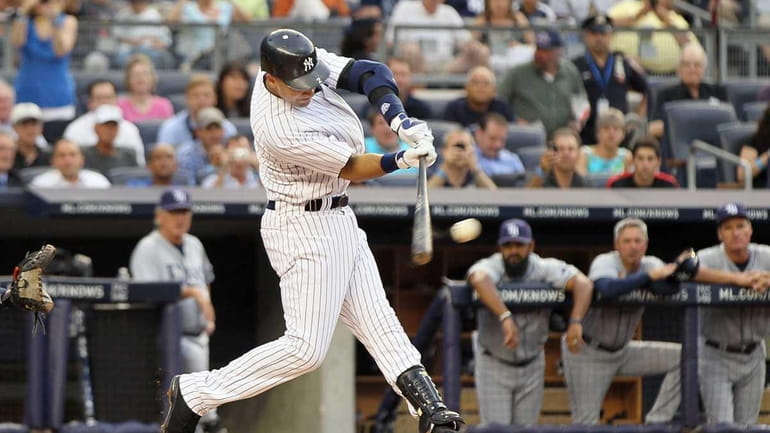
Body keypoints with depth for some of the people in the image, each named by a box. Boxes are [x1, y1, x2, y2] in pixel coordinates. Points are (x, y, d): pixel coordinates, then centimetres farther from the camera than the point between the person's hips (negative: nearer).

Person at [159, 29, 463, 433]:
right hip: (305, 229, -9)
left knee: (378, 323, 7)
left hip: (338, 218, 9)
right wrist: (403, 159, -27)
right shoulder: (279, 130, -28)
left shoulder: (301, 63, -7)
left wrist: (400, 119, -21)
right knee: (306, 348, -9)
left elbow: (369, 73, -7)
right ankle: (196, 392, -1)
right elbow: (352, 167, -18)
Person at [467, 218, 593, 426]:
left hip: (531, 365, 2)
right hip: (494, 365, -2)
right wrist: (505, 316, -58)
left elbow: (583, 283, -26)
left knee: (526, 427, 9)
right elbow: (479, 279, -45)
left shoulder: (544, 269, -14)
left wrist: (576, 321, -43)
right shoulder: (490, 266, -20)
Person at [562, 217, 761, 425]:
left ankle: (656, 423, -3)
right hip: (588, 353, -6)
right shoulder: (604, 263, -20)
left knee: (683, 357, -3)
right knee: (586, 423, -10)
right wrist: (651, 276, -41)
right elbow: (608, 288, -43)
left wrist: (735, 278, -26)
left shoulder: (650, 265, -3)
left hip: (622, 351, 6)